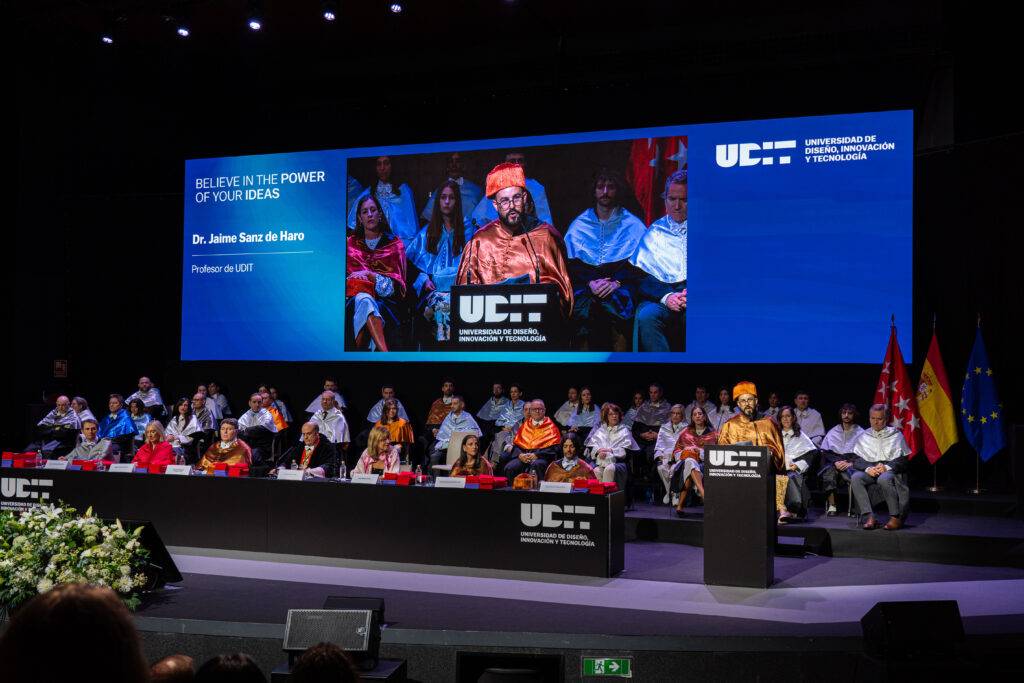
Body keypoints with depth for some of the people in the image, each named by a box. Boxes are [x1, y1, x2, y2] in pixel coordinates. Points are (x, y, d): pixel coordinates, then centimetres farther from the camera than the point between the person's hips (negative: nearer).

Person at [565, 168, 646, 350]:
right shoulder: (578, 225, 19)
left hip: (621, 286, -1)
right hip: (585, 286, 1)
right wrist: (590, 284, -10)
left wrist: (616, 283, -14)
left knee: (611, 306, -34)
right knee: (586, 307, -33)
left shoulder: (635, 226, 14)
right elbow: (571, 264, 10)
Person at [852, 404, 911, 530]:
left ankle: (896, 517, -29)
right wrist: (868, 468, -14)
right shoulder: (863, 437, 17)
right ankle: (870, 517, -35)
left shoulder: (896, 435, 9)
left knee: (884, 478, -38)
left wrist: (886, 467, -18)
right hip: (869, 472, 3)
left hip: (890, 471, -3)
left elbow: (902, 461, -1)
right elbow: (856, 460, 7)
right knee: (855, 478, -30)